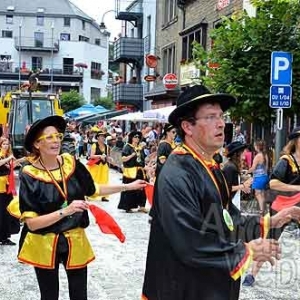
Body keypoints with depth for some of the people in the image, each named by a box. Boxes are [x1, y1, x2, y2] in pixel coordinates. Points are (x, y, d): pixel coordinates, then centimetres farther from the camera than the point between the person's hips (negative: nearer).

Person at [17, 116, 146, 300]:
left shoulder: (72, 164, -7)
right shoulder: (29, 176, -16)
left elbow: (94, 190, 10)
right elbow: (31, 222, -19)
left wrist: (128, 186, 6)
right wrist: (65, 211, -29)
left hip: (75, 241, 3)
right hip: (44, 246, -3)